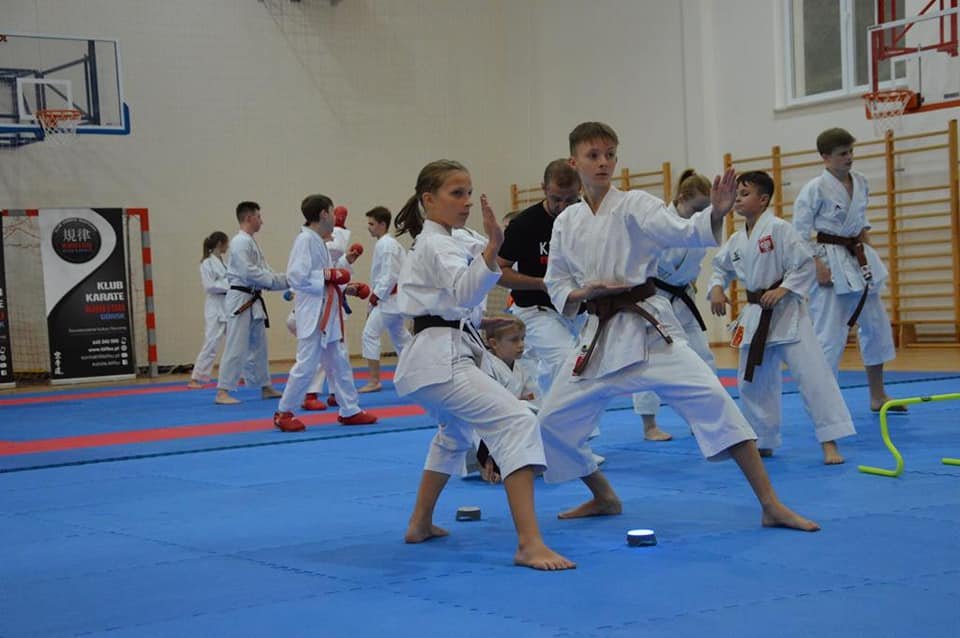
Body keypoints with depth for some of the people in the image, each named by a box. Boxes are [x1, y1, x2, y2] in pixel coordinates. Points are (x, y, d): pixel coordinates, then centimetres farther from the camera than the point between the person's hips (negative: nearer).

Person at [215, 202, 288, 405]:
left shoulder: (250, 242, 17)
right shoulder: (240, 242, -14)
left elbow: (262, 272, 18)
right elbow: (248, 272, -23)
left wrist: (287, 281, 5)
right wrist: (280, 280, -16)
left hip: (252, 300, 10)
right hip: (240, 299, -10)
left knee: (258, 345, 17)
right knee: (236, 347, -11)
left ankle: (266, 387, 27)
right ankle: (222, 392, -10)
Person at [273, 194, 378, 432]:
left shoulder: (318, 241, 14)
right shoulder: (305, 240, -15)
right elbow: (296, 277, -22)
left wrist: (346, 286, 12)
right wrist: (327, 275, -17)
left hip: (326, 310, 10)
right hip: (312, 312, -10)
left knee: (339, 362, 12)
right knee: (307, 365, -6)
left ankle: (350, 410, 19)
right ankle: (283, 413, 6)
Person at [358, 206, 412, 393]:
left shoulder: (387, 245, -16)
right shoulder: (385, 244, 16)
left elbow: (390, 275, -22)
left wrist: (376, 296, -19)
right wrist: (375, 295, 18)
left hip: (388, 298, -11)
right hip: (392, 298, 11)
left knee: (370, 334, -11)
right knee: (400, 336, 17)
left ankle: (374, 381, -9)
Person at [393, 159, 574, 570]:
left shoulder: (434, 243, 20)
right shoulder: (437, 245, -11)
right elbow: (464, 292, -30)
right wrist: (492, 247, -42)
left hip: (436, 357, 11)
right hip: (442, 358, -11)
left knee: (455, 434, 33)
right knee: (516, 423, -23)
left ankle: (421, 524, 41)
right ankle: (529, 544, -33)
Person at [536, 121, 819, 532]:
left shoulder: (634, 206, -5)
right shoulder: (567, 222, 7)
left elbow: (684, 233, -20)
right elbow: (556, 285, 13)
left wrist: (716, 213, -41)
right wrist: (586, 292, -9)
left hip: (647, 325, -4)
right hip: (598, 335, 5)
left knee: (710, 397, -20)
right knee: (553, 421, 3)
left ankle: (771, 505, -16)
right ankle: (603, 497, 28)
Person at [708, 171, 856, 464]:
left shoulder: (779, 229, -13)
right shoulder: (736, 240, 8)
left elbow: (805, 265, -14)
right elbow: (721, 267, 22)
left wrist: (782, 290, -21)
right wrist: (716, 288, 3)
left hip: (786, 313, -7)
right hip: (755, 315, 7)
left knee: (812, 374, -13)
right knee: (752, 382, 12)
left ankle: (830, 443, -9)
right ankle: (763, 442, 27)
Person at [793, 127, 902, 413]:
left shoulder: (860, 182, 7)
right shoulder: (815, 188, -14)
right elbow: (800, 231, -13)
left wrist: (868, 251, 9)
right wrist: (817, 265, -19)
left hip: (857, 259, 8)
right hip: (828, 262, -8)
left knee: (876, 323, 12)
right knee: (830, 333, -10)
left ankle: (877, 396, 25)